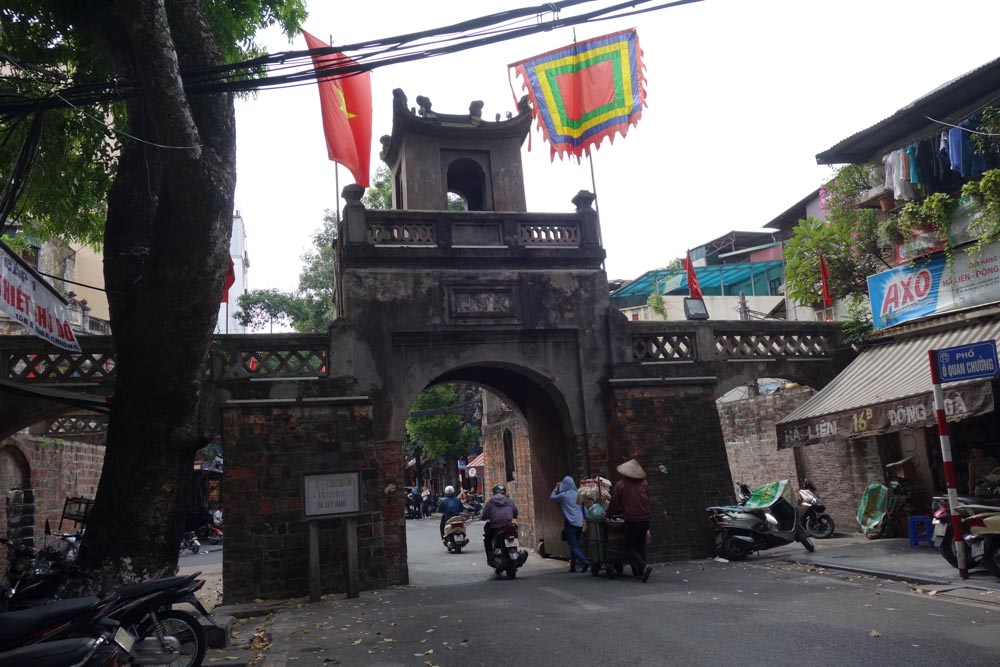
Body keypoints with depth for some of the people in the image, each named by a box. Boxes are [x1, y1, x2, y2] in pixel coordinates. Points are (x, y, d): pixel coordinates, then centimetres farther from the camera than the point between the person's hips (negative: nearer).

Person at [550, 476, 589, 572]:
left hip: (570, 524, -5)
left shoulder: (563, 495, -6)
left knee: (573, 546, -5)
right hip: (579, 524, 6)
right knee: (574, 545, 16)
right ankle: (573, 566, 19)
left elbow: (552, 497, 12)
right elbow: (584, 510, 8)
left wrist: (556, 488, 26)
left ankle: (585, 562, -23)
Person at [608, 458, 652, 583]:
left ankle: (644, 566, -19)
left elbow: (614, 505, -2)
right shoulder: (644, 483, 8)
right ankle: (639, 572, 16)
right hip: (645, 519, 5)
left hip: (631, 521, -5)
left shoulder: (620, 485, -6)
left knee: (629, 548, 3)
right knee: (640, 546, 17)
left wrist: (609, 514, 17)